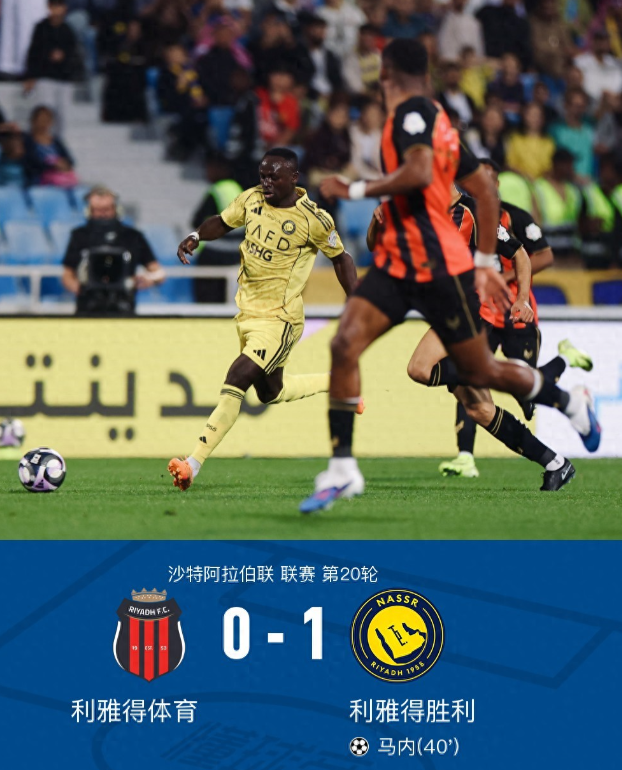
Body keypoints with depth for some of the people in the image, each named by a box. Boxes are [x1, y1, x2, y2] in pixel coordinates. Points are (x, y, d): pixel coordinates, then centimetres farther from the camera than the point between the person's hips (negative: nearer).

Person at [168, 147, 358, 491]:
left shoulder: (313, 220, -14)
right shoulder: (251, 199, -1)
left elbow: (340, 258, 0)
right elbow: (223, 222, 15)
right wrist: (196, 236, -6)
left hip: (278, 319, -8)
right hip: (247, 311, 8)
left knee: (236, 380, -21)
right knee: (270, 391, 22)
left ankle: (193, 465, -24)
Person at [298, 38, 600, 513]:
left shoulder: (412, 113, -13)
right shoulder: (436, 121, 14)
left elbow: (420, 173, -32)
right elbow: (485, 190, 17)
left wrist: (356, 190, -22)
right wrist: (486, 262, 19)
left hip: (438, 268, -9)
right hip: (396, 263, 9)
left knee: (479, 371, 7)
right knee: (345, 345, -9)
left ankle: (571, 403, 32)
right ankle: (343, 469, -11)